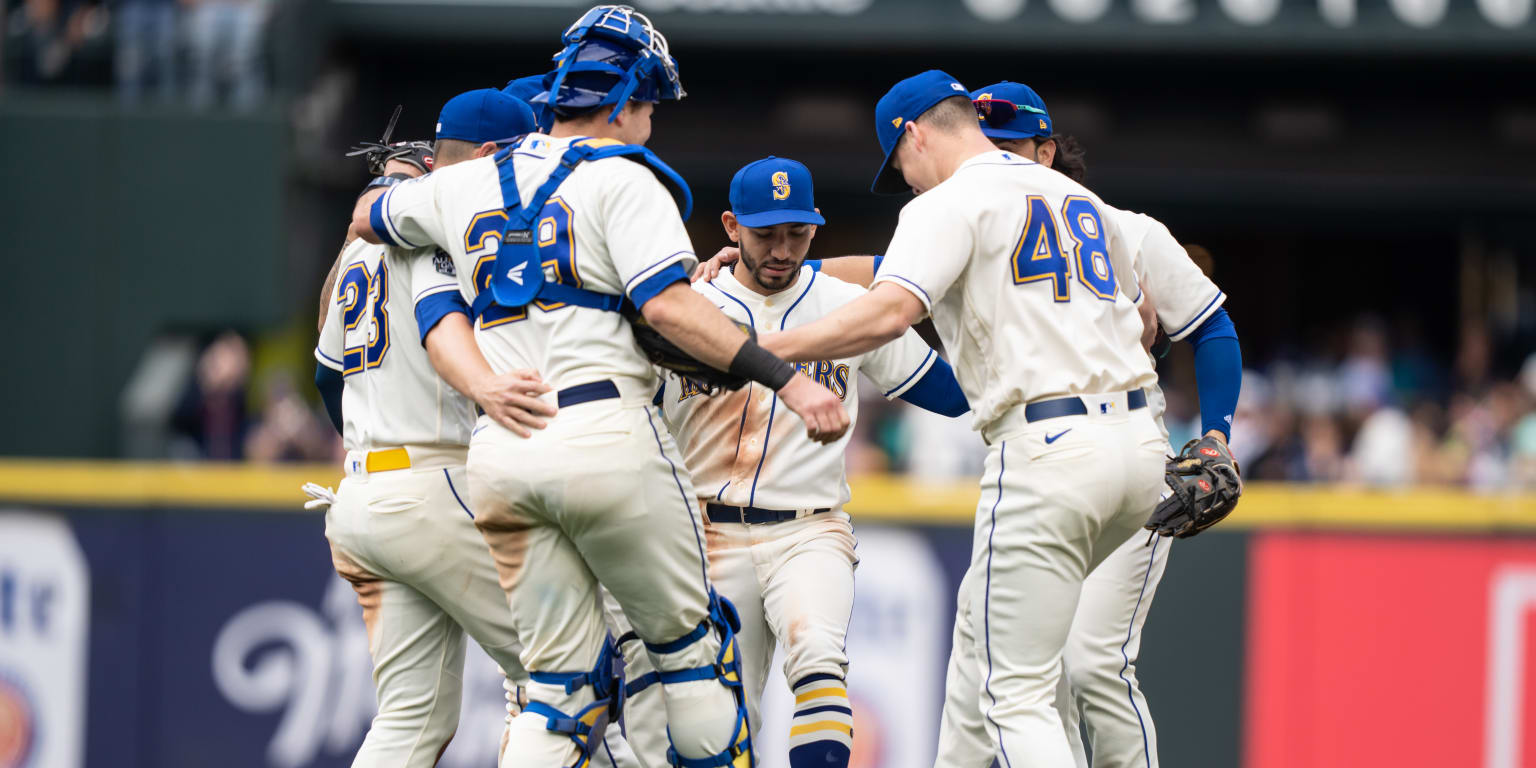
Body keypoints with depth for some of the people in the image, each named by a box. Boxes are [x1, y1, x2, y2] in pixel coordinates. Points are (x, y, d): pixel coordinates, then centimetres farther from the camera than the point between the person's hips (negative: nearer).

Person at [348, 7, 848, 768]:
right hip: (605, 437, -5)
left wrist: (427, 173, 56)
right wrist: (787, 379, -18)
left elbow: (367, 215, 37)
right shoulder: (621, 179, 0)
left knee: (564, 682, 7)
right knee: (692, 646, 8)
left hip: (498, 457, 6)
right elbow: (668, 306, -14)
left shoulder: (470, 185, 18)